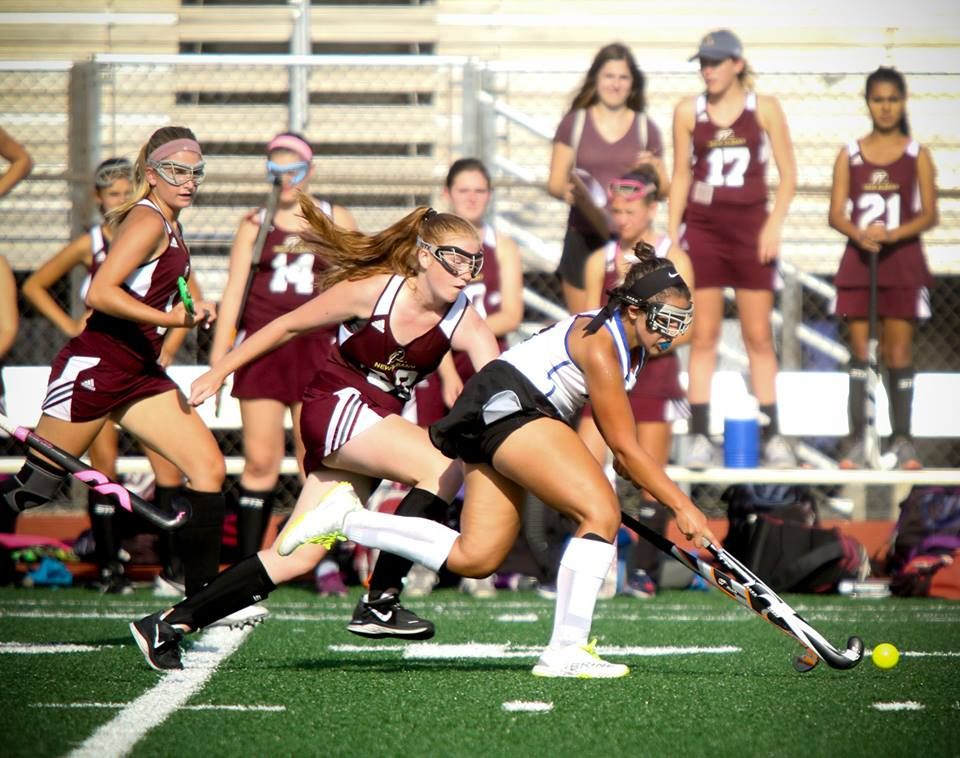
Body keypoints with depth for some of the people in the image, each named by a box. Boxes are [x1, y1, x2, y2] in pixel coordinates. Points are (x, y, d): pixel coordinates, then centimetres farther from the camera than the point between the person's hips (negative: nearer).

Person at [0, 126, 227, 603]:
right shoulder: (148, 221, -13)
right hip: (94, 366, -9)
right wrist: (169, 319, -27)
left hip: (138, 374, 9)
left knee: (208, 468, -2)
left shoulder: (168, 225, 14)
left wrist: (189, 313, 10)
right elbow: (99, 294, -24)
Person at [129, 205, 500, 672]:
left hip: (376, 428, 5)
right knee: (444, 468, -25)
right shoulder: (374, 290, -14)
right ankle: (378, 604, -22)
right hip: (334, 406, -5)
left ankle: (167, 625, 5)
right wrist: (219, 371, 3)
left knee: (297, 558, -2)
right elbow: (288, 325, -3)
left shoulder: (465, 323, -4)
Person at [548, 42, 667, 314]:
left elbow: (663, 190, 14)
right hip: (583, 239, 0)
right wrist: (565, 191, -18)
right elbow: (555, 181, 5)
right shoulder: (575, 123, 8)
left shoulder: (646, 129, 10)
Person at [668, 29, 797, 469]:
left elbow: (788, 174, 3)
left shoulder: (764, 109, 2)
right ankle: (700, 437, 1)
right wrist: (671, 235, 4)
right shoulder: (688, 112, 5)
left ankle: (772, 436, 5)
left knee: (759, 336, 1)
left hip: (751, 230, -1)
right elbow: (681, 176, 10)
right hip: (702, 230, 1)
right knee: (703, 337, 0)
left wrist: (774, 226, -7)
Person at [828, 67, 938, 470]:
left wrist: (892, 235, -18)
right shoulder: (850, 155, 6)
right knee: (859, 349, 1)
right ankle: (856, 440, 2)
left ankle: (902, 440, 4)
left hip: (901, 259, -1)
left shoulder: (916, 155, 2)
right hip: (858, 260, 1)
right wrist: (860, 235, -18)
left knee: (898, 351, -1)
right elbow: (836, 214, 3)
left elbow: (928, 215, -2)